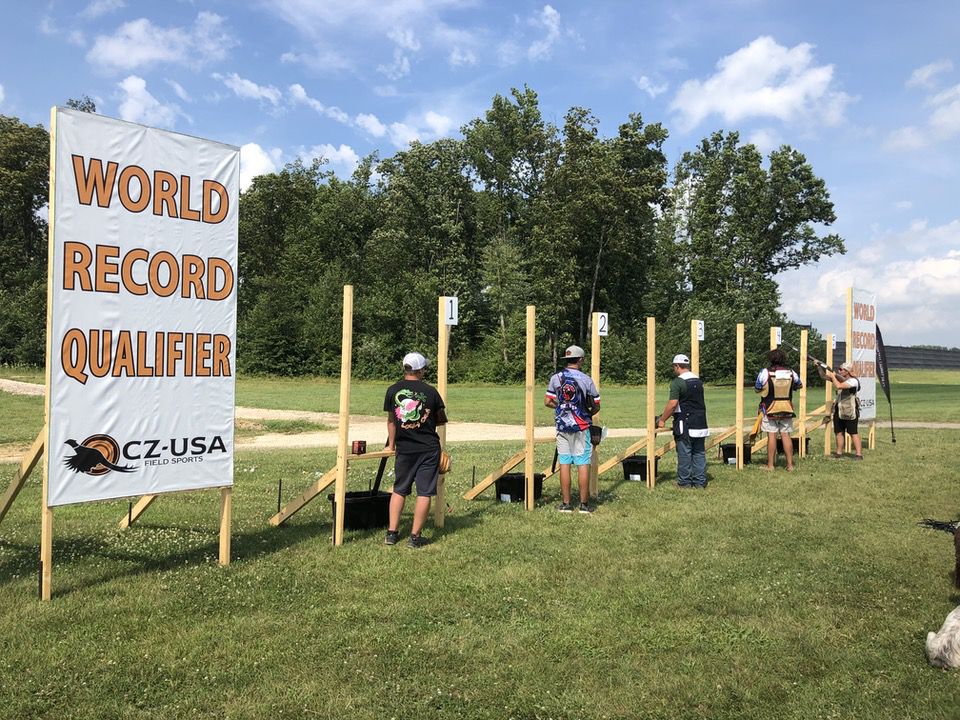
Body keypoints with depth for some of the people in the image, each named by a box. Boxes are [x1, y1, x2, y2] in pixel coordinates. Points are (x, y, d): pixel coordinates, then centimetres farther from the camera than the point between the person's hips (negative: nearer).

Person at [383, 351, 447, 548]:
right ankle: (415, 537, 5)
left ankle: (392, 533, 14)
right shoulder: (430, 391, -5)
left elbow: (390, 420, 10)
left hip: (404, 449, 3)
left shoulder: (393, 390, -1)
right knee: (424, 493, 3)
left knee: (399, 490, 16)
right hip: (429, 449, -2)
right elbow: (441, 419, 6)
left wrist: (391, 444, 23)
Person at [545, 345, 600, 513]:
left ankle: (566, 504, 8)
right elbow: (596, 407, -2)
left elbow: (547, 402, 0)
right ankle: (584, 504, 5)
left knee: (564, 464, 5)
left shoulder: (556, 378, -2)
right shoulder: (586, 380, -7)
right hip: (581, 427, -2)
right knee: (583, 465, 3)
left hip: (562, 426, 2)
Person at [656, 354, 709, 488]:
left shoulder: (677, 382, -11)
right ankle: (700, 481, 13)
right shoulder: (698, 381, 13)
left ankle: (685, 481, 5)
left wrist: (662, 420, -5)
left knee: (684, 453, 0)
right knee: (699, 453, 10)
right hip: (701, 423, 7)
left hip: (685, 425, -7)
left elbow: (672, 404, -17)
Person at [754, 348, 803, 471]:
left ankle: (770, 465, 5)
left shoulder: (765, 372, -11)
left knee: (771, 436, 1)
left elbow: (757, 389, -2)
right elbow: (799, 386, 18)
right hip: (786, 410, 3)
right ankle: (790, 464, 10)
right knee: (786, 435, 8)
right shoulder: (791, 373, 0)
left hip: (769, 410, -3)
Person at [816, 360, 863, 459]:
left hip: (850, 411, -8)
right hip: (838, 410, 8)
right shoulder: (839, 378, 8)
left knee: (853, 433, -7)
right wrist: (819, 366, -4)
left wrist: (832, 375, -15)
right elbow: (824, 376, 9)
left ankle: (859, 454, -7)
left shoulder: (853, 381, -15)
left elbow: (839, 386, -27)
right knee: (839, 432, 11)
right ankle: (839, 452, 19)